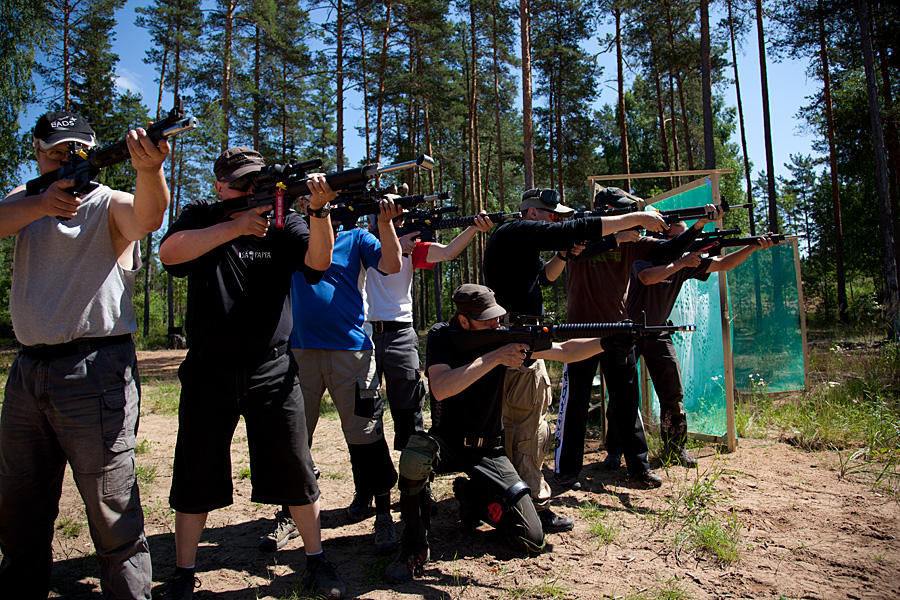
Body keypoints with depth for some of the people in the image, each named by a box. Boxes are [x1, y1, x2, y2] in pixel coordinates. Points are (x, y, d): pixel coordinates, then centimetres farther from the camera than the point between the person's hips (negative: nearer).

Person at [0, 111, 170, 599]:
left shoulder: (110, 205, -2)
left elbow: (147, 217, -25)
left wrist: (149, 170, -45)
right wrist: (40, 205, -25)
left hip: (94, 371, -6)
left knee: (113, 514, -1)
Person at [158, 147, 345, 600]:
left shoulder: (283, 222, 5)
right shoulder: (201, 218, 6)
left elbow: (318, 261, -12)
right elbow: (169, 253, -14)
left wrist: (319, 210, -28)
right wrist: (236, 226, -18)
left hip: (272, 371, 0)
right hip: (209, 371, 0)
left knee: (295, 470, 5)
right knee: (196, 476, 10)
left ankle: (316, 563, 22)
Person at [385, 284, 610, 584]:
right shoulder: (442, 336, -14)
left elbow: (566, 351, -10)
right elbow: (440, 389, -32)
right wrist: (494, 357, -34)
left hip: (488, 452, 3)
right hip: (446, 444, -2)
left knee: (533, 541, -7)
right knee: (415, 455, -39)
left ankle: (474, 498, 21)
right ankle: (414, 550, -14)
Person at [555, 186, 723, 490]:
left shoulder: (630, 242, 8)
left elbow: (668, 250, 2)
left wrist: (698, 225, -10)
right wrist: (617, 237, -27)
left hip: (618, 331, 4)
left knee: (627, 399, 8)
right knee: (575, 399, 1)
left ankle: (639, 466, 18)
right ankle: (566, 469, 12)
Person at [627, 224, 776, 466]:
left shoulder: (688, 261, 2)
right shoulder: (645, 257, -15)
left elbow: (723, 264, 2)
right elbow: (648, 278, -35)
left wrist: (753, 246, -10)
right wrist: (681, 263, -31)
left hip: (657, 332, 5)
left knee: (673, 392, 1)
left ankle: (675, 446, 14)